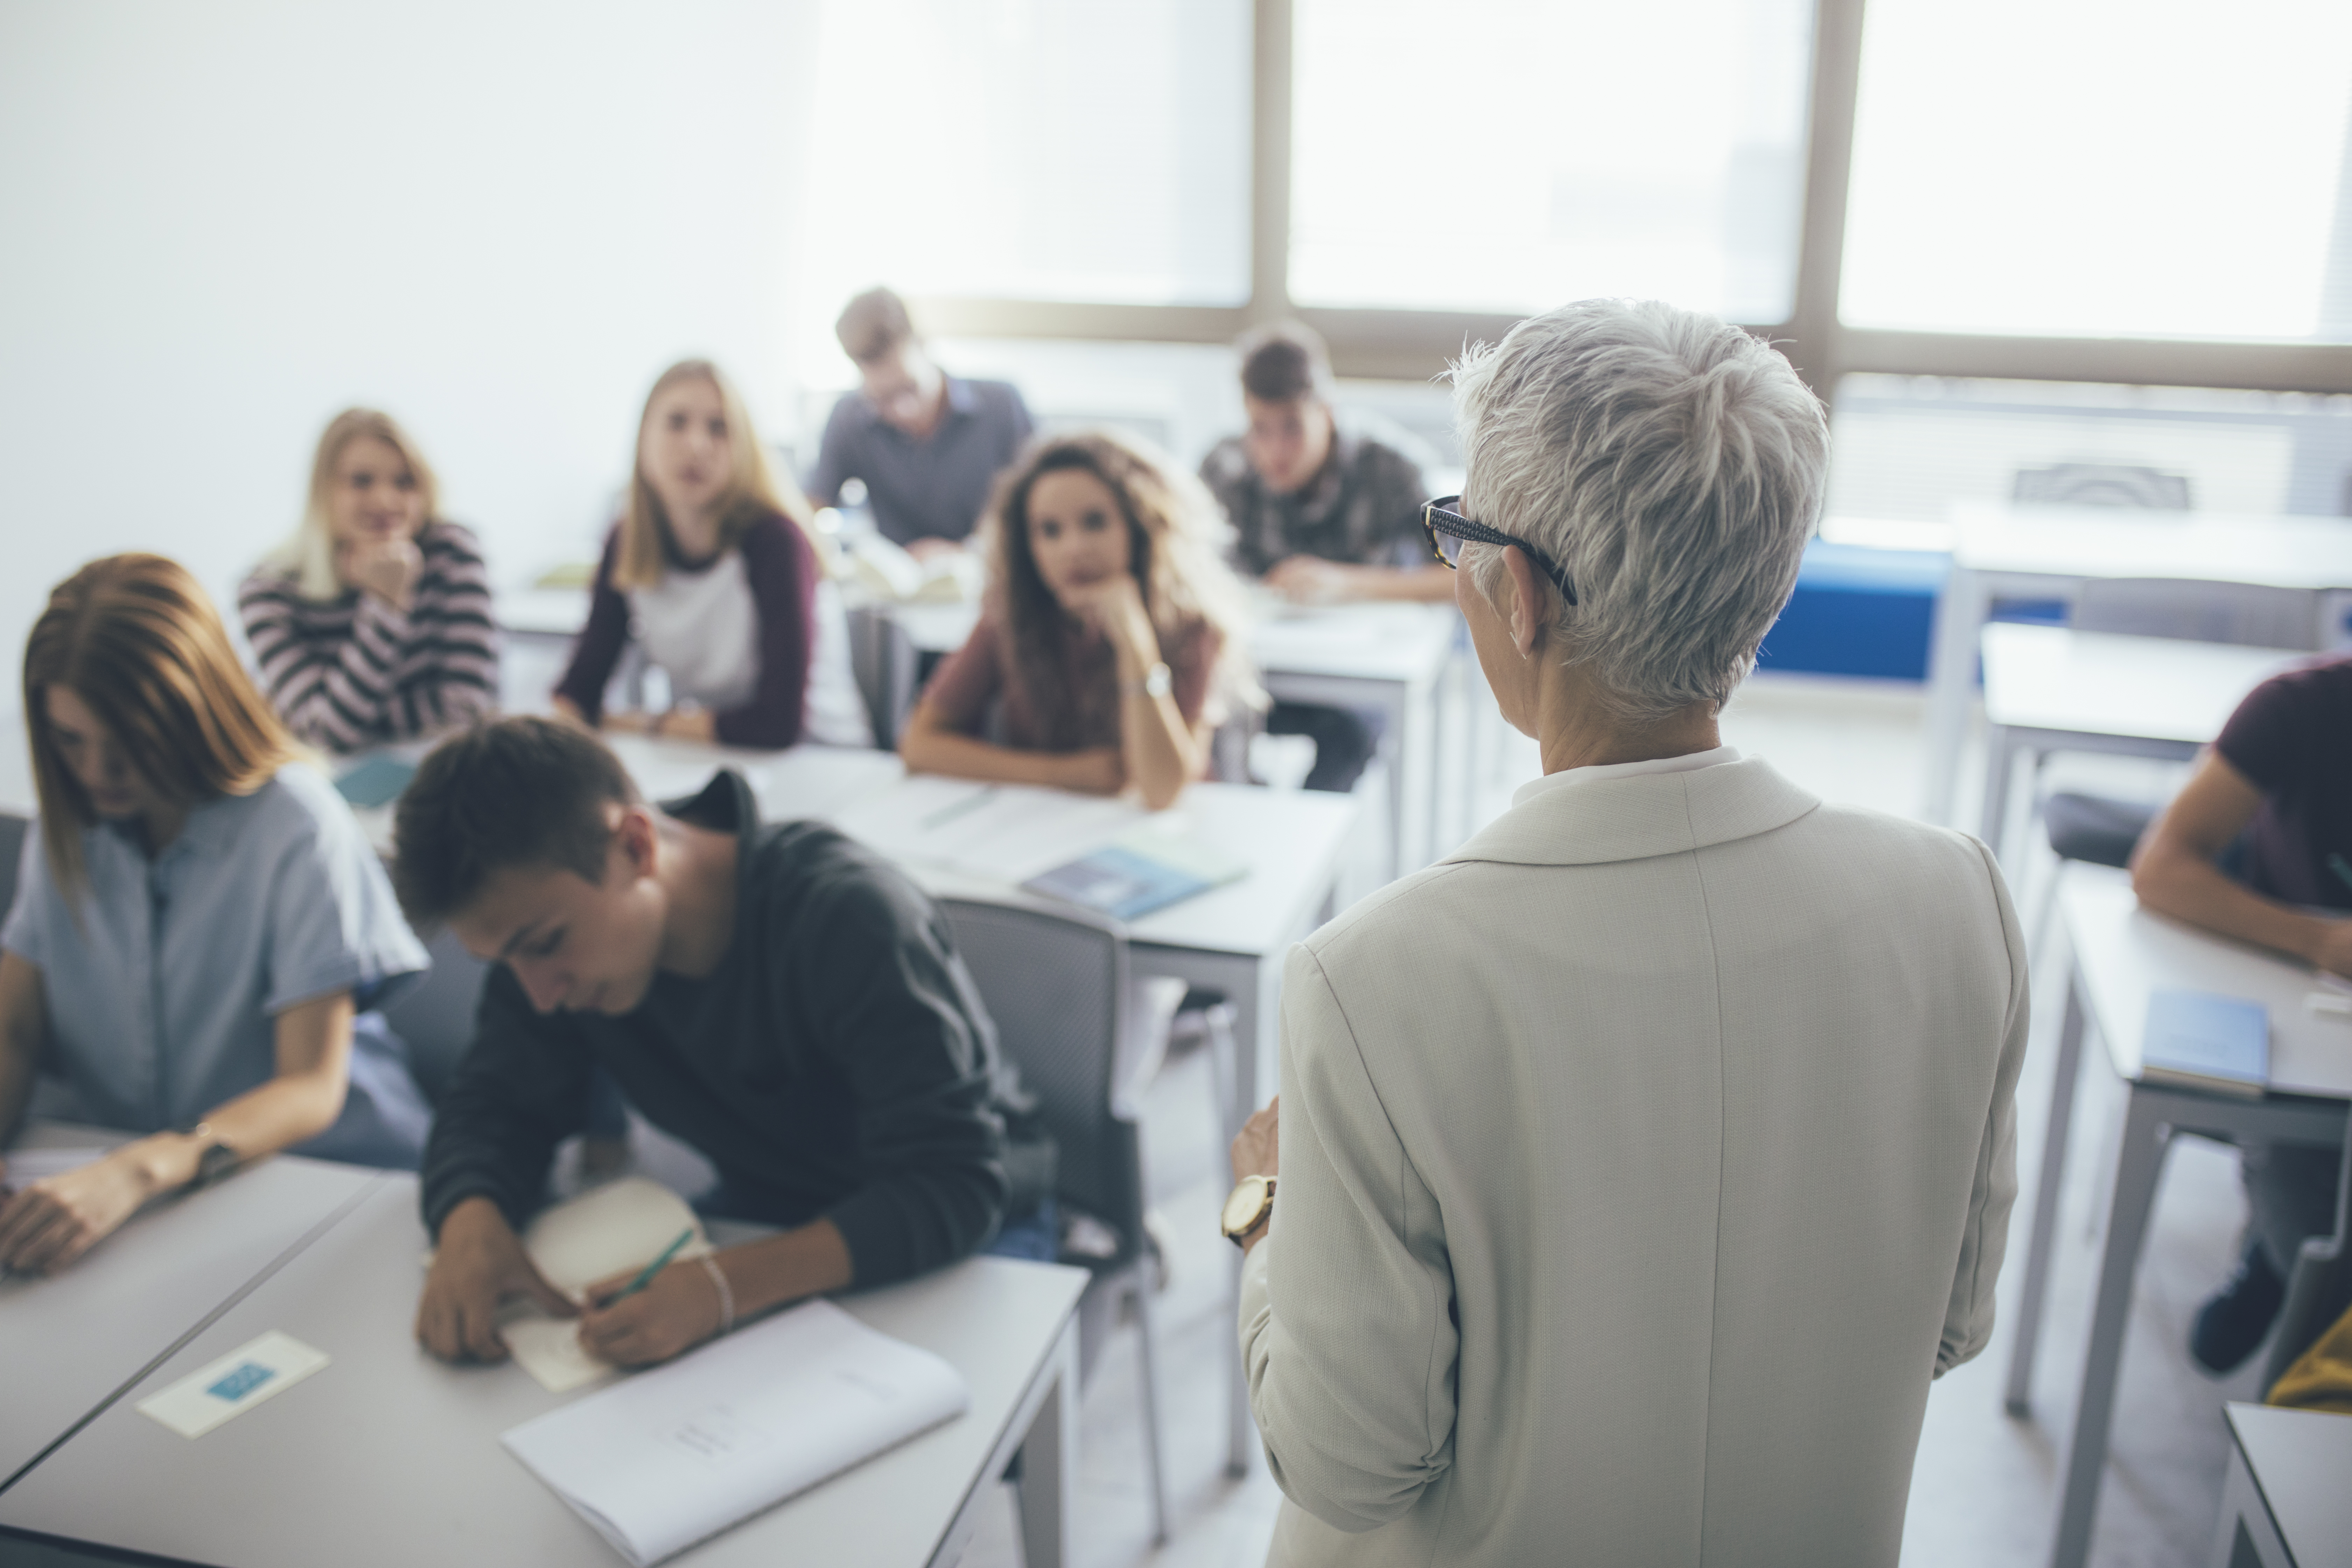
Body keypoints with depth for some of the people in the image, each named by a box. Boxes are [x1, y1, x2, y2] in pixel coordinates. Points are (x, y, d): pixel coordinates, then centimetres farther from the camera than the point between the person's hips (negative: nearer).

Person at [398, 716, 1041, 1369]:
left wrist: (732, 1285, -46)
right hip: (760, 1219, 5)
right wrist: (471, 1223, -27)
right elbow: (496, 1101, -3)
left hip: (949, 1244, -5)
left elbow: (956, 1185, -32)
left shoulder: (848, 919, -30)